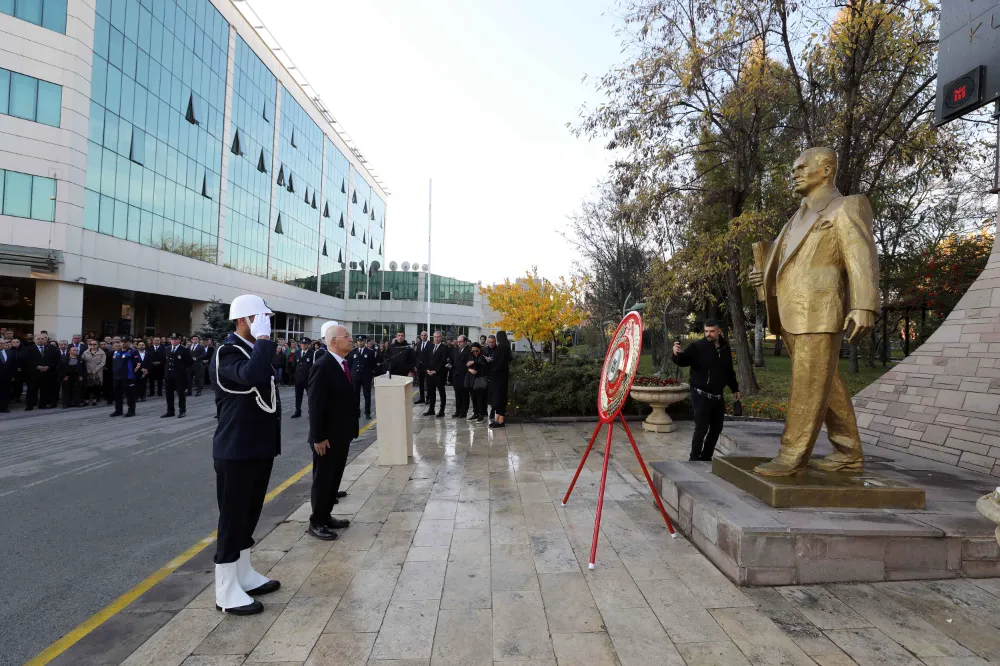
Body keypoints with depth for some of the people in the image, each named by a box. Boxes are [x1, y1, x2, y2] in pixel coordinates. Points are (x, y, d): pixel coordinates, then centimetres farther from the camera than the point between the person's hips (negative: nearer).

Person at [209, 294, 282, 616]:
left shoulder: (255, 351, 13)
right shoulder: (227, 353, -16)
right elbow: (251, 376, -38)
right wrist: (263, 338, -26)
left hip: (260, 448, 9)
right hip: (236, 451, -9)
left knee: (249, 515, 18)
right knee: (233, 517, 1)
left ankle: (244, 575, 32)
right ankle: (226, 591, 13)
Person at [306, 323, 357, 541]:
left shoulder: (342, 364, 9)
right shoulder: (323, 366, -19)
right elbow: (315, 405, -21)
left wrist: (350, 429, 12)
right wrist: (318, 437, -21)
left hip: (342, 434, 8)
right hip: (327, 436, -8)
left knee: (335, 478, 17)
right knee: (323, 479, 6)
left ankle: (326, 516, 31)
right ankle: (316, 522, 20)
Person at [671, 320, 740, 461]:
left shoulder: (725, 348, 10)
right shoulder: (697, 346, -9)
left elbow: (729, 371, 22)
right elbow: (684, 361, -22)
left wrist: (734, 388, 27)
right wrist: (677, 354, -44)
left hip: (717, 395, 7)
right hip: (701, 395, -7)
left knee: (716, 428, 13)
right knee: (701, 428, -8)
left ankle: (706, 457, 27)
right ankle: (694, 458, 7)